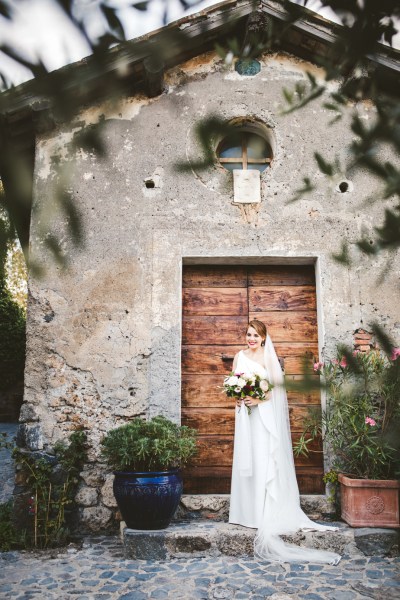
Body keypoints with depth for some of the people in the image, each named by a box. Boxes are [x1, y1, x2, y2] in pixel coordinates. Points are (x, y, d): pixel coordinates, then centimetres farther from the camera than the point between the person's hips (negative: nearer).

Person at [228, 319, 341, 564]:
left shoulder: (269, 357, -1)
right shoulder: (240, 356, 10)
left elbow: (276, 386, -6)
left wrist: (259, 399, -18)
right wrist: (238, 397, -7)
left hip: (265, 413, -3)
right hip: (245, 413, 3)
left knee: (265, 458, -4)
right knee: (247, 458, 5)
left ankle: (266, 513, 5)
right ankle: (249, 510, 15)